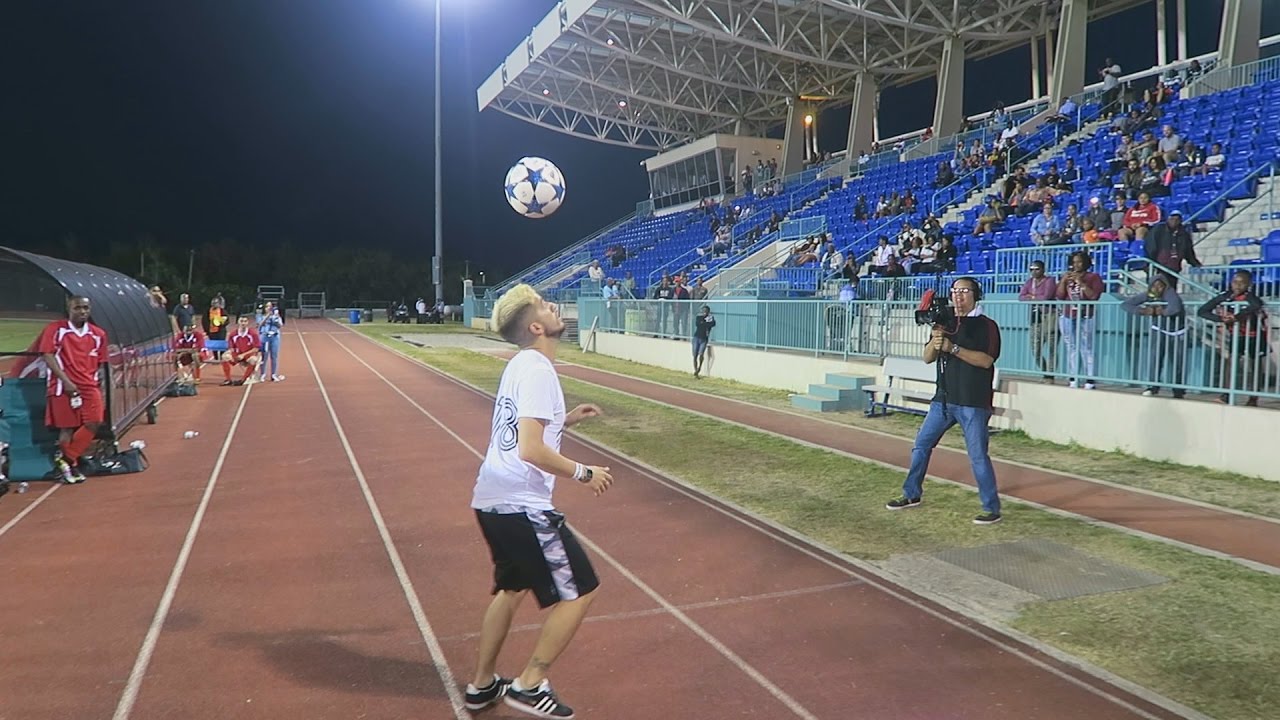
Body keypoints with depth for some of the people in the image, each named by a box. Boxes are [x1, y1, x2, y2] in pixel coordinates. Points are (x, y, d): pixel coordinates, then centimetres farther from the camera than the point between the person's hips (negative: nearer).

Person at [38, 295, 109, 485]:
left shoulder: (98, 334, 11)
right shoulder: (55, 329, -1)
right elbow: (47, 355, -7)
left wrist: (99, 386, 13)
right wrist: (66, 380, -15)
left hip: (90, 386, 4)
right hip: (64, 386, -4)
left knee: (94, 422, -10)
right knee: (67, 428, 0)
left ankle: (65, 459, 4)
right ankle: (70, 465, 14)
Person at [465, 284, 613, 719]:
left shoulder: (520, 366, 13)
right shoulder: (538, 371, -16)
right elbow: (531, 451, -25)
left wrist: (564, 421, 20)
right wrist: (584, 473, -14)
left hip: (492, 500, 10)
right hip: (521, 506, -10)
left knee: (512, 588, 26)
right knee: (579, 591, 1)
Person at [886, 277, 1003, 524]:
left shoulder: (986, 325, -4)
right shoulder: (945, 323, 12)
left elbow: (986, 360, -18)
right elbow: (927, 358, 7)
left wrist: (953, 348, -23)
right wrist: (934, 341, -13)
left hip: (973, 403, -6)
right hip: (943, 399, 6)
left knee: (978, 455, -5)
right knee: (921, 444, 10)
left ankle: (992, 508, 6)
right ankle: (912, 494, 24)